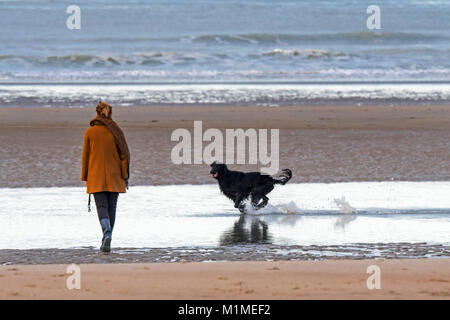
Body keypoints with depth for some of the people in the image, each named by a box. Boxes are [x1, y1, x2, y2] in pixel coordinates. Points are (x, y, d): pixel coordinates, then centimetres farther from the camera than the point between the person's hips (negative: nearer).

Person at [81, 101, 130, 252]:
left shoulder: (90, 132, -4)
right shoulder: (116, 131, -2)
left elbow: (86, 156, 1)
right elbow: (124, 155, -3)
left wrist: (85, 178, 9)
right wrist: (125, 177, 2)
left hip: (96, 177, -1)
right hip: (114, 177, 1)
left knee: (102, 207, -3)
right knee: (111, 208, 10)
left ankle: (107, 233, -30)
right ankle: (106, 242, 14)